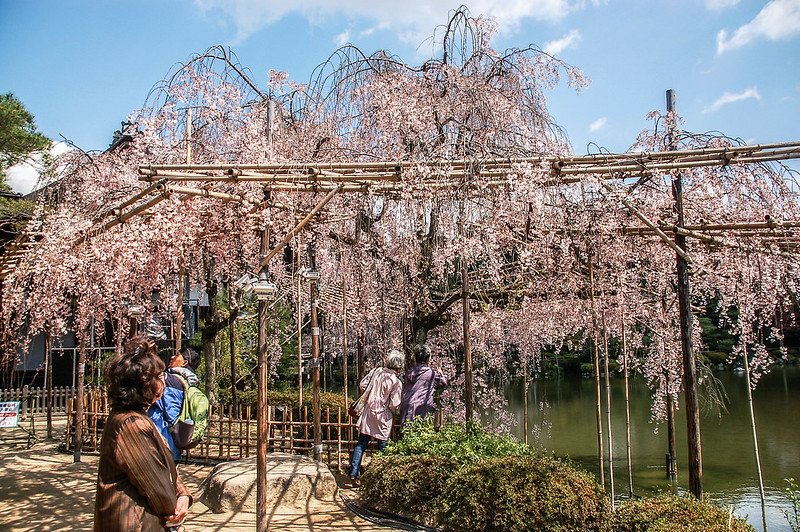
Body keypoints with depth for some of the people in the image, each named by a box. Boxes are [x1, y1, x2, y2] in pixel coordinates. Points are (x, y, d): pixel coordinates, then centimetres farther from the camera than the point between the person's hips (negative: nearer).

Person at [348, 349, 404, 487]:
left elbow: (362, 385, 4)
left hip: (368, 413, 4)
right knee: (382, 447, 9)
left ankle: (354, 474, 10)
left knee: (361, 444, 11)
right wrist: (393, 412, 6)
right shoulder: (396, 382, -14)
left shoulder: (376, 371, -1)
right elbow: (394, 405, -16)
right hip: (383, 417, -4)